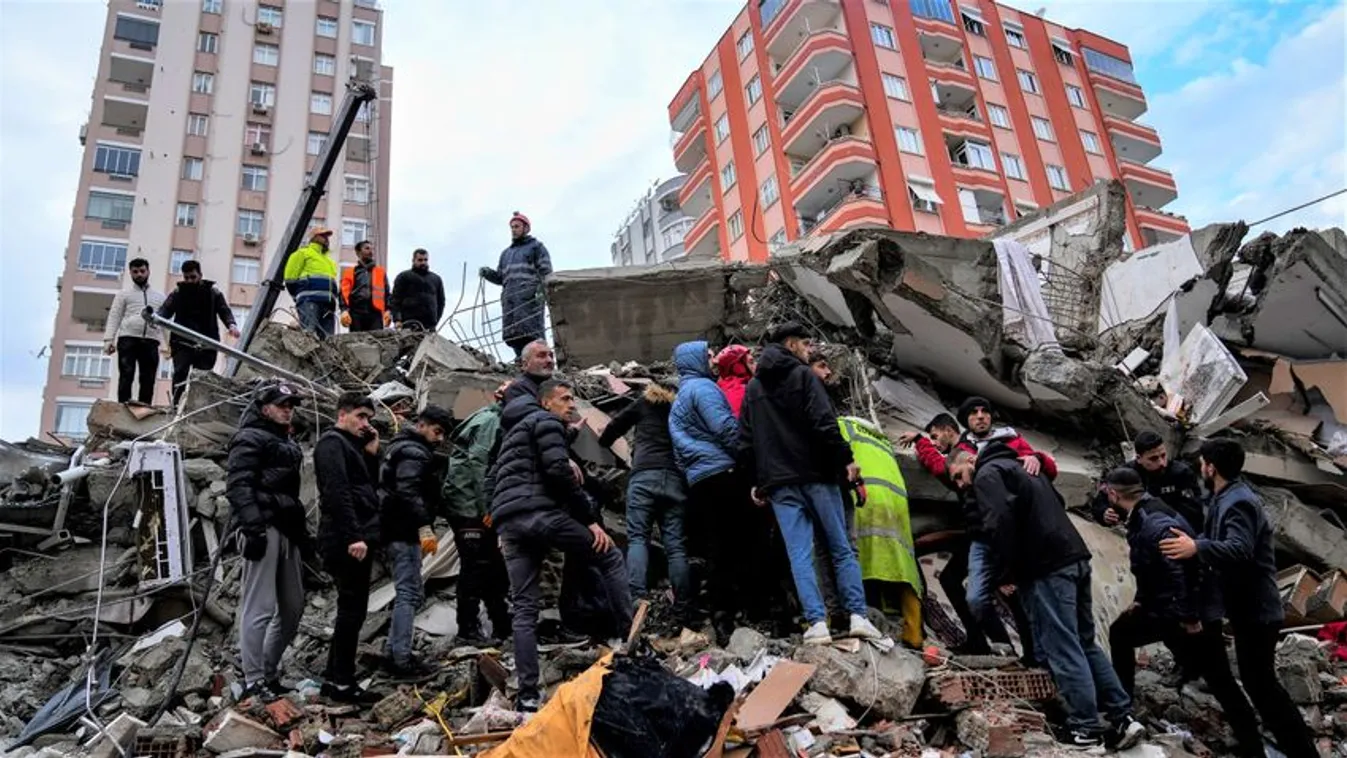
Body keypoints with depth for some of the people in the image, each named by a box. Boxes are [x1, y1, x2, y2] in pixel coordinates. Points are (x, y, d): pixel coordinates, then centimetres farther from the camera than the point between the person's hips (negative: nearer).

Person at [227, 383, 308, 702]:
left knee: (293, 606, 11)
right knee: (260, 607, -7)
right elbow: (238, 485, -13)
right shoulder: (250, 438, -2)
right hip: (263, 528, -9)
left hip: (287, 529, 9)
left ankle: (269, 672, 21)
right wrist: (252, 526, -22)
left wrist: (303, 530, 21)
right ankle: (254, 680, -1)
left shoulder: (289, 444, 24)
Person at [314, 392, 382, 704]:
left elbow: (368, 488, 20)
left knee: (351, 609, 14)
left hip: (357, 537, 10)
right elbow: (337, 493, -19)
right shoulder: (332, 442, -8)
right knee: (352, 609, -7)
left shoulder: (351, 444, 22)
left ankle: (334, 677, 21)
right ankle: (341, 681, 0)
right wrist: (353, 537, -24)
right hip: (347, 540, -10)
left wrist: (372, 454, 9)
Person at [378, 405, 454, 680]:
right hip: (405, 532, -11)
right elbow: (408, 492, -26)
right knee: (409, 593, -10)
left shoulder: (403, 447, 22)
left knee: (411, 593, 15)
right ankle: (401, 660, -9)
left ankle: (397, 654, 19)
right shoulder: (414, 452, -11)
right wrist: (424, 527, -33)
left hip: (398, 530, 11)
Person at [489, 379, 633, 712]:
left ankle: (527, 694, 4)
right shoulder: (545, 422, 3)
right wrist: (590, 520, -8)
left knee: (524, 607, 7)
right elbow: (559, 471, -12)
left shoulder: (513, 431, 32)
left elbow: (493, 480, 31)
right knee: (611, 559, 4)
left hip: (508, 521, 8)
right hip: (542, 513, -8)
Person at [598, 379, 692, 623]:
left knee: (637, 537, -7)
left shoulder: (644, 402, 21)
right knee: (675, 545, -1)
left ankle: (637, 599, -27)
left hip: (644, 476, -2)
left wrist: (601, 445, 39)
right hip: (675, 479, 3)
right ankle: (682, 612, -6)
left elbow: (615, 427, 22)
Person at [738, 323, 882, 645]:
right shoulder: (803, 375, -2)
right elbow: (824, 424, -14)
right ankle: (858, 616, 3)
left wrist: (757, 481, 18)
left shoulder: (753, 387, 16)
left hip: (778, 482, 4)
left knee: (799, 554, 1)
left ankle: (817, 623, -5)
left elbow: (745, 441, 14)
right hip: (815, 475, -4)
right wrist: (846, 459, -7)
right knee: (842, 548, 5)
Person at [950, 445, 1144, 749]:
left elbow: (1000, 524, -18)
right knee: (1085, 643, 15)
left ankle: (1085, 727, 2)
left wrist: (1005, 574, -13)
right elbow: (1057, 504, 29)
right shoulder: (1023, 468, 24)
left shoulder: (987, 474, -4)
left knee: (1062, 648, -3)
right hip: (1075, 558, 9)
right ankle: (1123, 717, 16)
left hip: (1048, 568, -9)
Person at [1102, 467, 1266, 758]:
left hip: (1193, 615, -10)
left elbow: (1182, 570, -32)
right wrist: (1141, 601, 18)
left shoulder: (1155, 522, -27)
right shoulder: (1141, 517, 5)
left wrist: (1189, 618, -26)